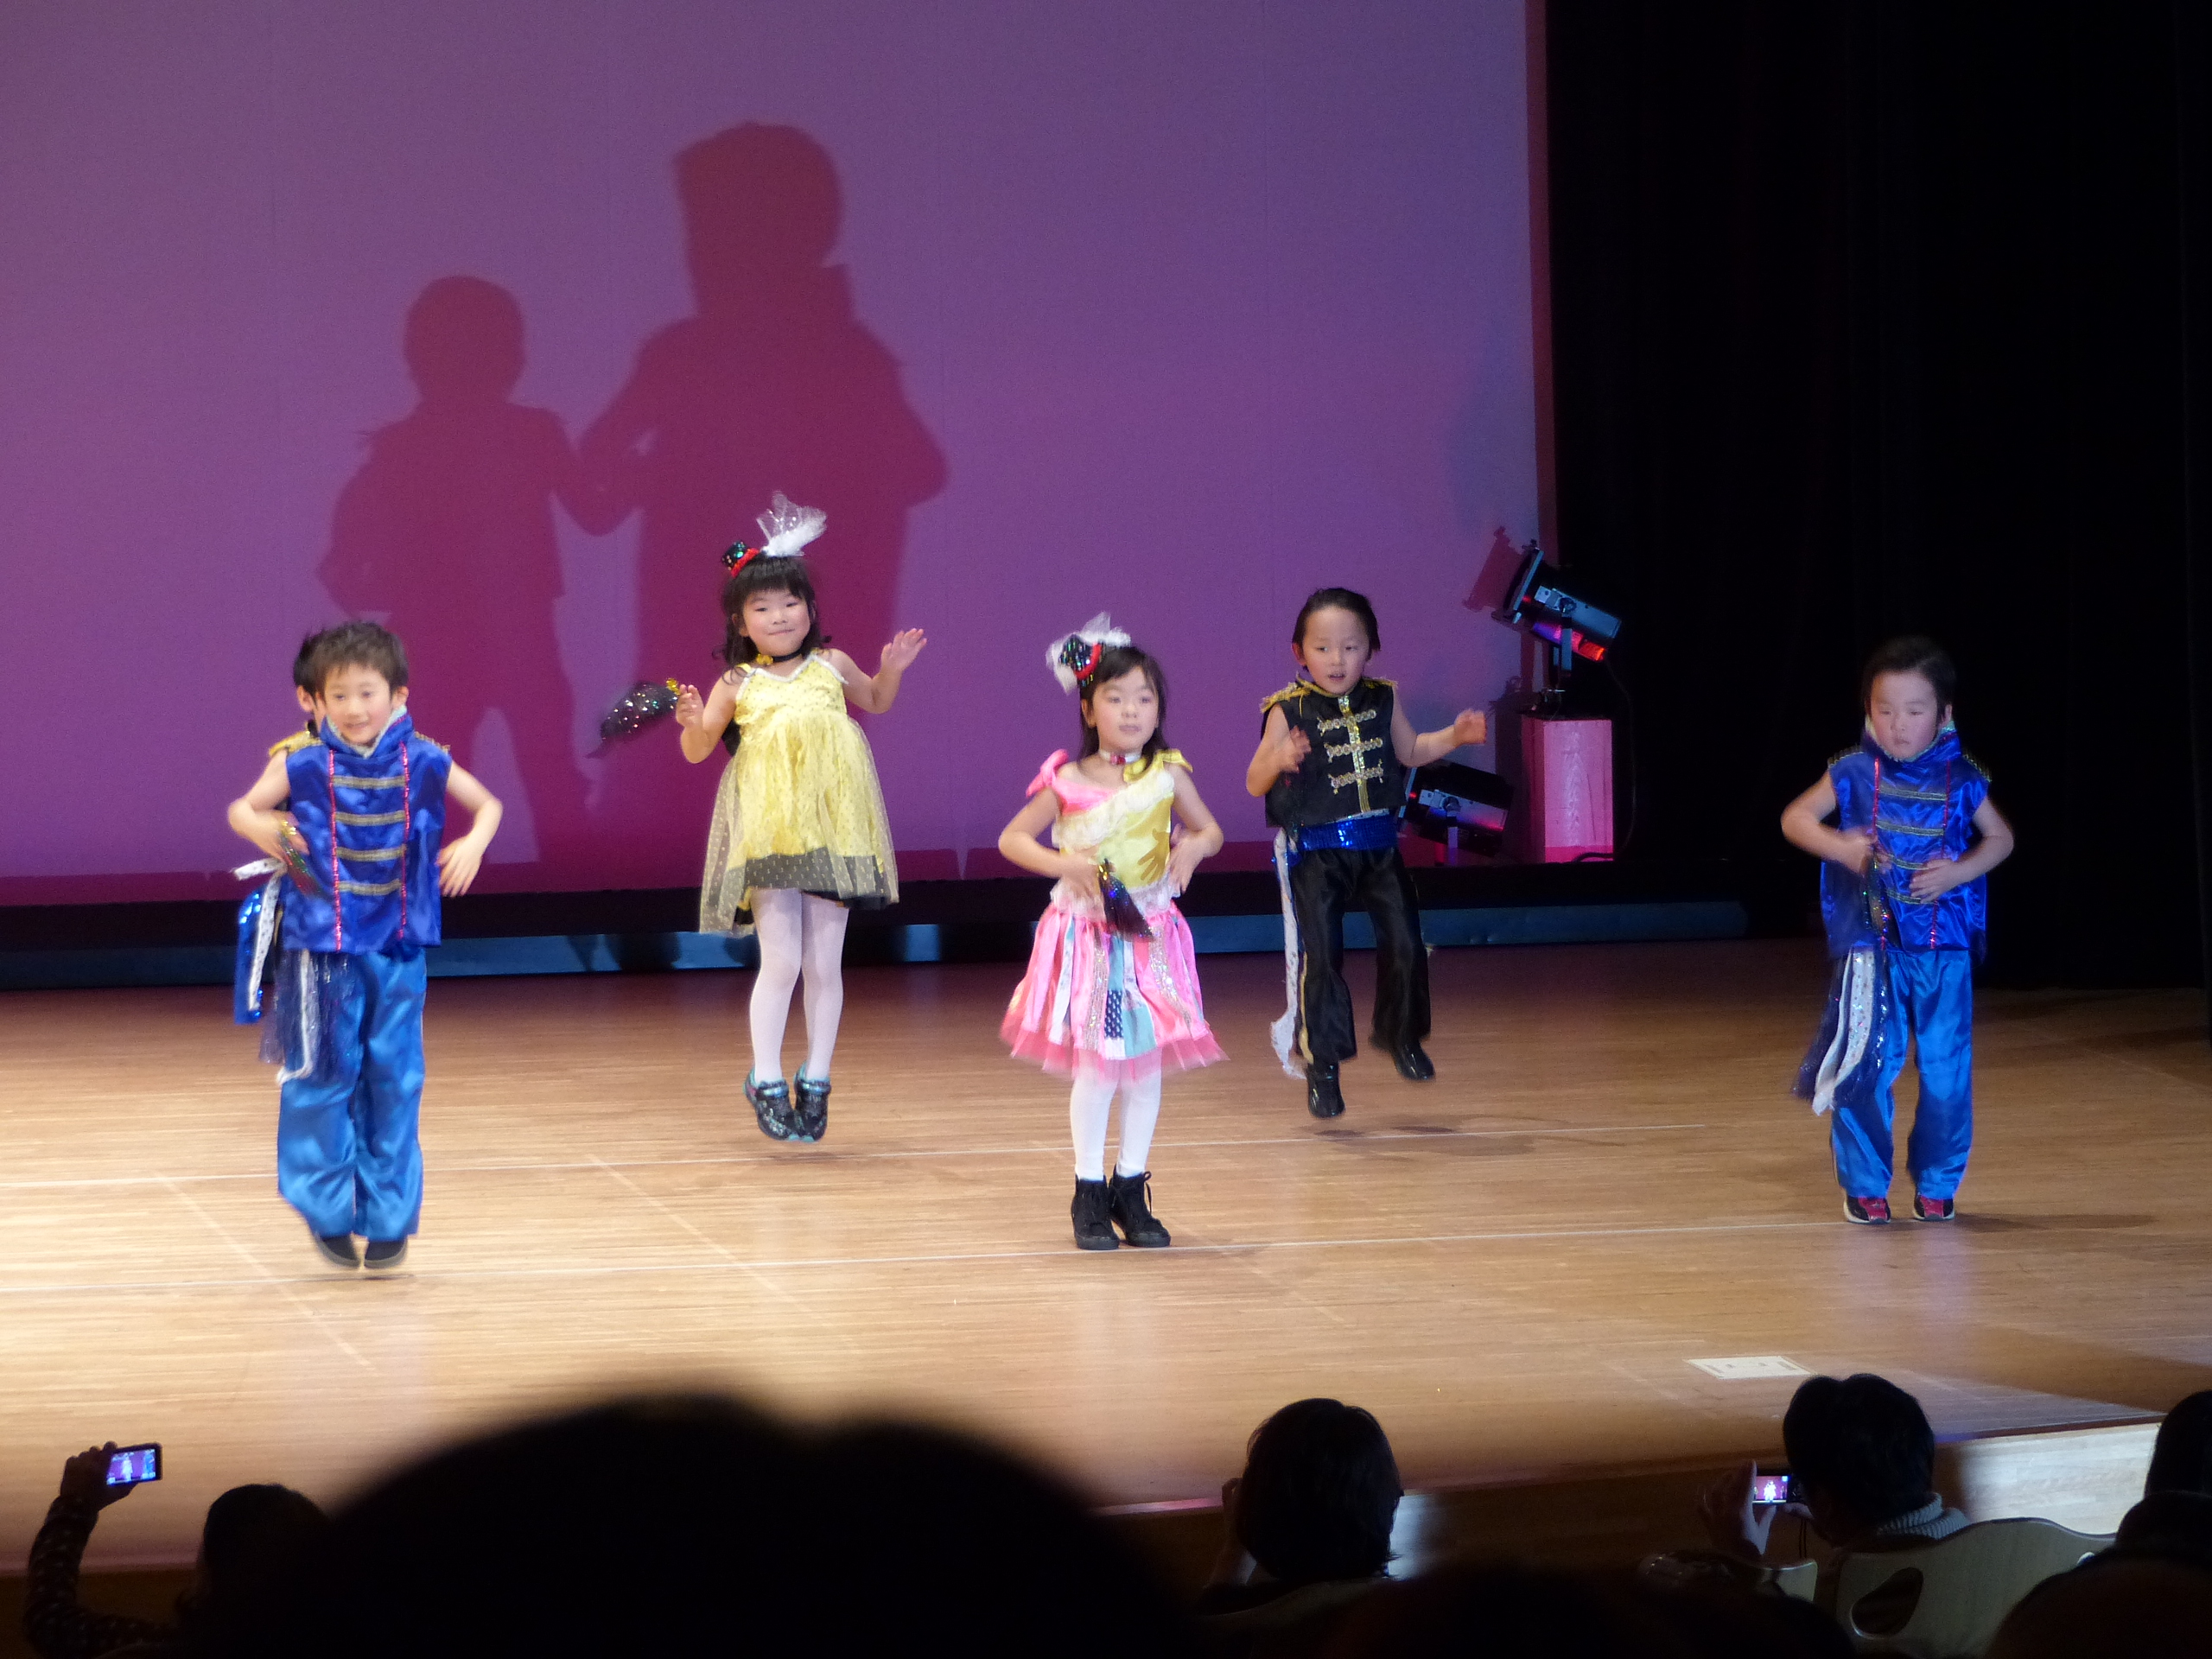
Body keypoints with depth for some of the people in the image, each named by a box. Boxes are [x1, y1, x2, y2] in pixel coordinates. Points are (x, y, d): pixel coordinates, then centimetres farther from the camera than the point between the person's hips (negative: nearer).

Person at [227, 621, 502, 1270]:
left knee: (394, 1081, 6)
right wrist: (260, 828, -18)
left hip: (399, 948, 1)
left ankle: (388, 1217, 17)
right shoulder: (303, 764, -6)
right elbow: (241, 809, 5)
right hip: (323, 948, -1)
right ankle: (328, 1211, 15)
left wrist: (473, 844, -10)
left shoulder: (422, 763, -3)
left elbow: (487, 804, 11)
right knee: (323, 1078, 0)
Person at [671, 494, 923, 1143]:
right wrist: (692, 720, -18)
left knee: (824, 964, 5)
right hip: (768, 833, -2)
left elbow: (876, 702, 26)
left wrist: (892, 670, 6)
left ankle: (816, 1082, 17)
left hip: (831, 830, 2)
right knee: (781, 960, -7)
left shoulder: (830, 667, 8)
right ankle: (767, 1082, 7)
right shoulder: (737, 685, 2)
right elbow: (697, 750, 3)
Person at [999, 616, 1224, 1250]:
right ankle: (1089, 1192, 11)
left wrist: (1193, 846, -12)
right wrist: (1067, 865, -15)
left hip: (1150, 935, 2)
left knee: (1146, 1065, 6)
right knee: (1096, 1068, -2)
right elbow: (1011, 838, 0)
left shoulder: (1167, 775, -1)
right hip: (1087, 934, -2)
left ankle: (1131, 1188, 18)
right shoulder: (1067, 782, -6)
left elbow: (1210, 829, 11)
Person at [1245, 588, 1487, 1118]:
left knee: (1404, 941, 1)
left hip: (1378, 845, 4)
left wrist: (1454, 736, 7)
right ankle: (1322, 1064, 3)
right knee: (1320, 954, -8)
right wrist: (1279, 759, -28)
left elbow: (1409, 750, 22)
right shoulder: (1289, 711, -9)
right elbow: (1254, 784, -7)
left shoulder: (1382, 701, 3)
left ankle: (1400, 1034, 27)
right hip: (1314, 851, -4)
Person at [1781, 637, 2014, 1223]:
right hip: (1870, 944, -1)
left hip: (1944, 948, 1)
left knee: (1946, 1069, 3)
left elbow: (2000, 838, 11)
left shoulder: (1960, 778, 2)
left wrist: (1957, 872, -7)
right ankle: (1865, 1185, 10)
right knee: (1868, 1065, -4)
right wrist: (1840, 848, -14)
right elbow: (1795, 818, 5)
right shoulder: (1855, 773, 1)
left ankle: (1937, 1184, 18)